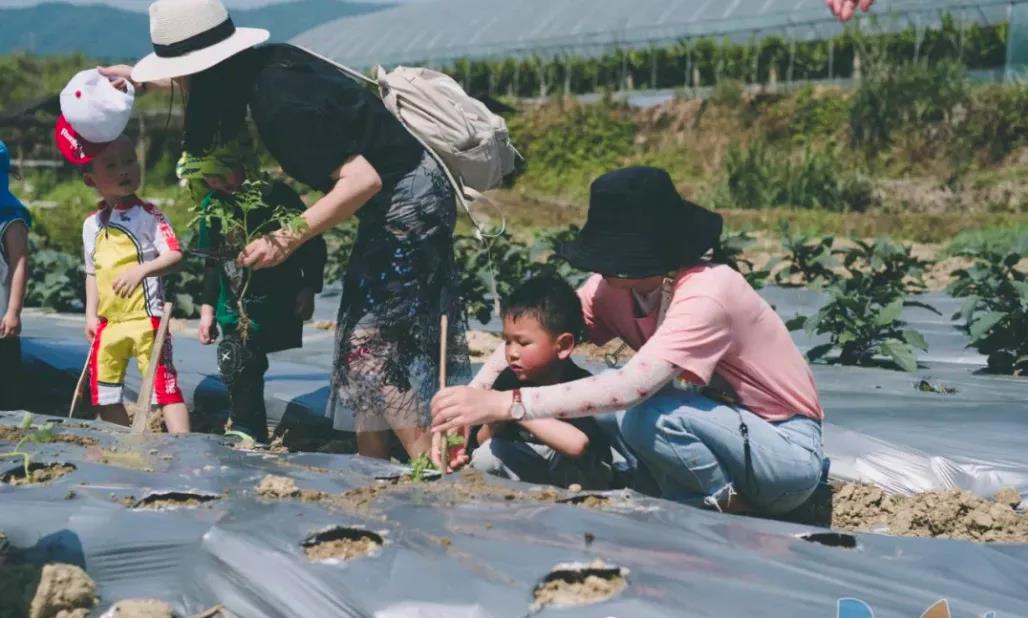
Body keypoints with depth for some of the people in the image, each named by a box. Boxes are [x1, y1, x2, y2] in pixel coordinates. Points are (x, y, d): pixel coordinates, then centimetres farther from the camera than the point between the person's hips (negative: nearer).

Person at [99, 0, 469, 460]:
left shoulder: (278, 100, -27)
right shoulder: (264, 63, 0)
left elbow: (362, 180, -31)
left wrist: (286, 240, -27)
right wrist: (138, 78, 27)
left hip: (407, 204, -10)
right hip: (398, 200, 10)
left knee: (377, 350, -6)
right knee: (361, 343, 12)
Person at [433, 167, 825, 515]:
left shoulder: (706, 293, -28)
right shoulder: (614, 287, -7)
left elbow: (632, 385, -40)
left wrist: (504, 404, -42)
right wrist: (472, 399, -24)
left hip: (790, 451, -7)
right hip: (728, 426, 7)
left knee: (647, 415, -29)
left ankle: (727, 506, -5)